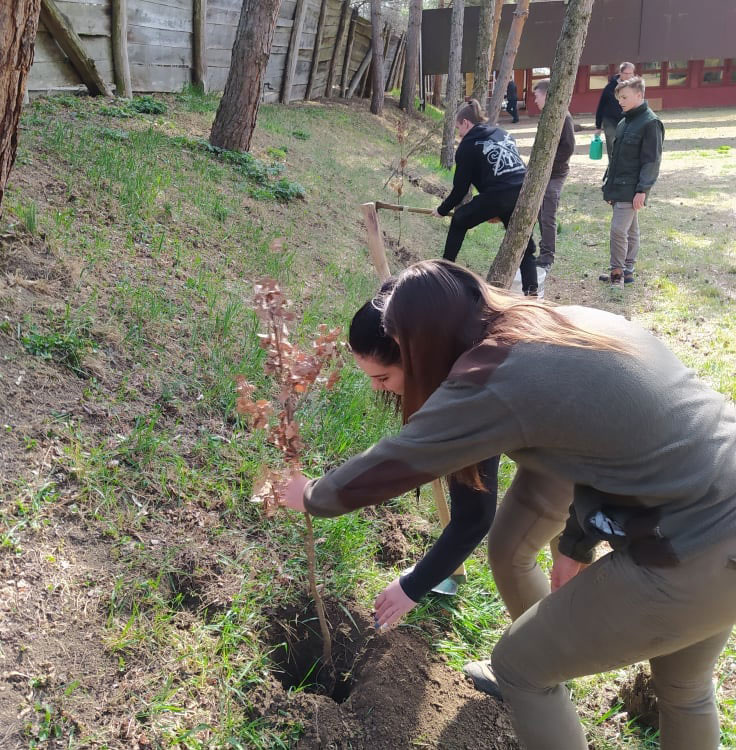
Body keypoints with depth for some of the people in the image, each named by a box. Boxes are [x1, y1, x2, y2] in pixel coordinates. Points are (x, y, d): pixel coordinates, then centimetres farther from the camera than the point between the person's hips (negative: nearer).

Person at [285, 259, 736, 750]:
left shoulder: (492, 380, -17)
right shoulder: (576, 323, 7)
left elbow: (380, 470, -7)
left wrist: (311, 496, 13)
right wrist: (576, 544, 22)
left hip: (696, 558, -8)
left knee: (521, 666, 13)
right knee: (683, 683, 32)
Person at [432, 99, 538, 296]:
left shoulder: (468, 146, 6)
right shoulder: (503, 134, 25)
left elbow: (460, 188, 8)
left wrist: (442, 210, 24)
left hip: (498, 196, -5)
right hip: (524, 193, 5)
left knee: (459, 220, 20)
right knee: (523, 245, 11)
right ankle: (531, 290, -2)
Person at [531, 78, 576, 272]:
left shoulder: (563, 117, -15)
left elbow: (568, 147, -19)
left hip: (554, 175, -9)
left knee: (548, 217, -5)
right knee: (541, 214, 15)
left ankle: (547, 258, 3)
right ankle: (545, 249, 27)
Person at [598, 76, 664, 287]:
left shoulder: (650, 123, -12)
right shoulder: (625, 122, 13)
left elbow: (652, 161, -16)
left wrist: (642, 190, -20)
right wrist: (609, 183, 17)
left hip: (632, 190, -8)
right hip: (618, 186, 8)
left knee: (619, 229, -12)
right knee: (630, 230, 14)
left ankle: (618, 271, 0)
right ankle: (626, 271, 21)